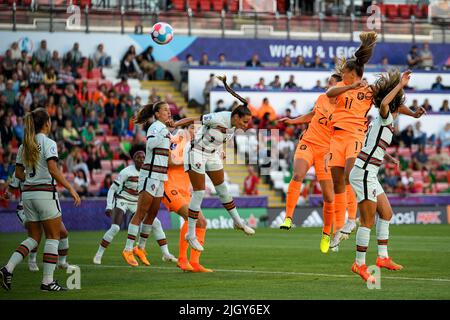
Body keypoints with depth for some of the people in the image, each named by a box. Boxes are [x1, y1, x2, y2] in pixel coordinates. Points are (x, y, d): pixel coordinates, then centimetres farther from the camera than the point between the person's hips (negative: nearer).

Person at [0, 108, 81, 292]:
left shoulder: (24, 146, 10)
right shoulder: (48, 143, -10)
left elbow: (18, 173, 13)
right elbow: (53, 170, -20)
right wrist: (71, 188, -17)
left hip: (27, 194, 7)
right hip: (45, 193, -7)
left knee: (34, 237, 14)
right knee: (53, 237, 3)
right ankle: (47, 281, 0)